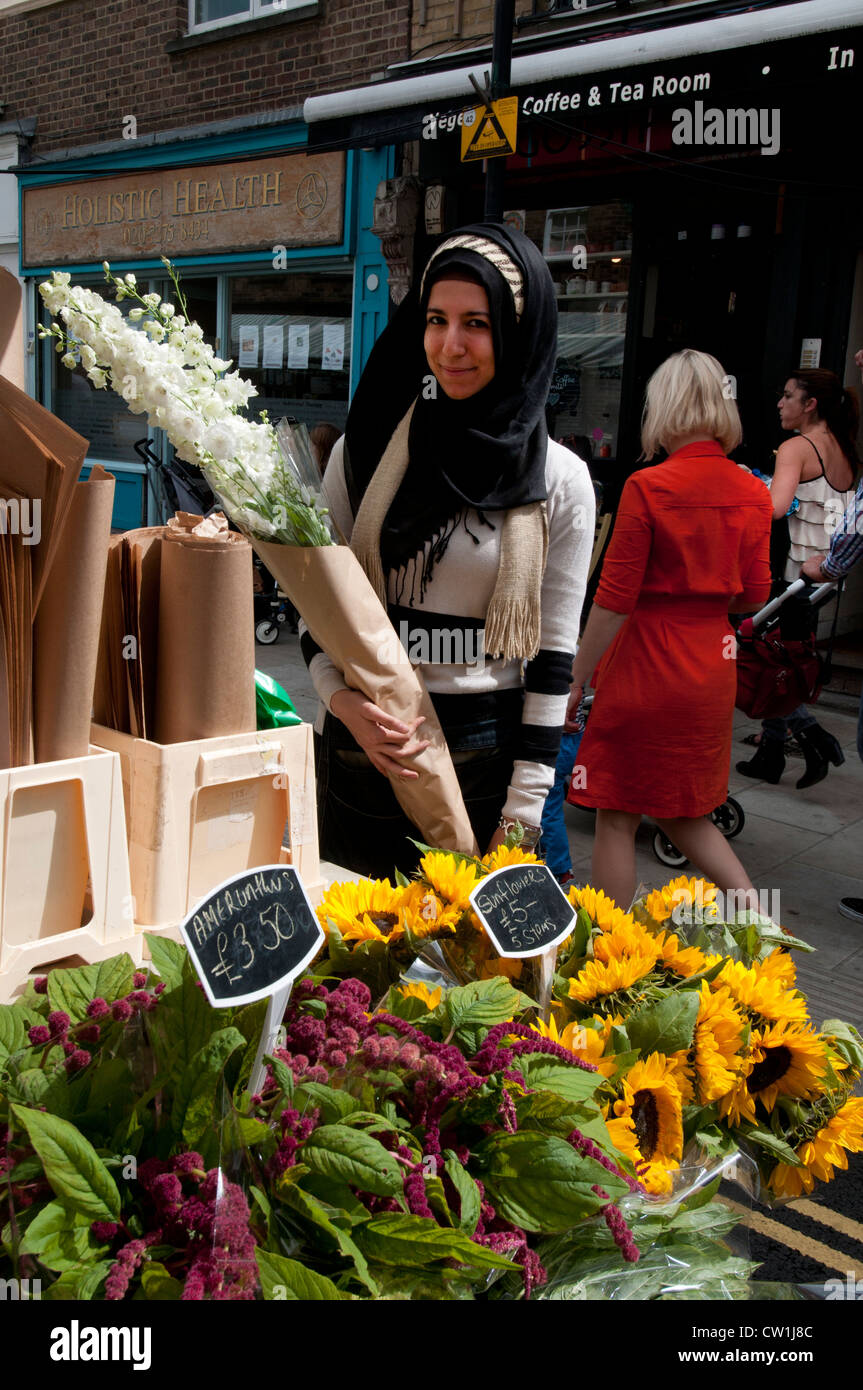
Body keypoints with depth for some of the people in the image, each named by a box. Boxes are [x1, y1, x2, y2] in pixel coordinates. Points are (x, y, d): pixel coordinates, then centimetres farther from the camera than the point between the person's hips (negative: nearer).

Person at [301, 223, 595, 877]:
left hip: (487, 755, -1)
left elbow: (553, 656, -3)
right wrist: (342, 700, -14)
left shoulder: (561, 481, -3)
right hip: (365, 742, 2)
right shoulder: (365, 451, 1)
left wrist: (521, 817, -6)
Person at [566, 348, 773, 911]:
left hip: (645, 664, -6)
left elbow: (614, 600, -14)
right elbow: (755, 594, 7)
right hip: (713, 668, 6)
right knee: (683, 812, 21)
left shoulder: (647, 487, -15)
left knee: (618, 818, 7)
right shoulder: (753, 492, 1)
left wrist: (575, 678, -5)